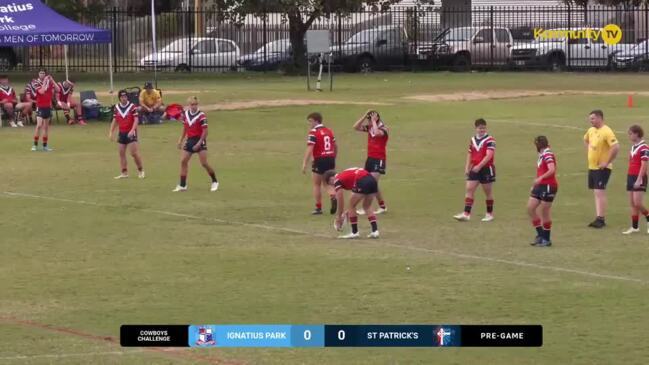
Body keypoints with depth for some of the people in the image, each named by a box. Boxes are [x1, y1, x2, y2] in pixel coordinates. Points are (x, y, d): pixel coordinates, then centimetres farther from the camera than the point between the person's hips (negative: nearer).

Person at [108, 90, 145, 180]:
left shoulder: (132, 107, -9)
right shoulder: (116, 107, 5)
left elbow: (136, 120, -13)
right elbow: (114, 121, 12)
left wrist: (132, 130, -25)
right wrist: (111, 132, 7)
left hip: (131, 133, -5)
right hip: (121, 133, 5)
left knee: (134, 153, -10)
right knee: (121, 153, 4)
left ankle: (140, 171, 6)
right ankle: (124, 173, 12)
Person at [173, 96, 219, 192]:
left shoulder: (201, 116, -16)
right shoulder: (186, 114, 3)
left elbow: (205, 131, -15)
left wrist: (199, 143, -20)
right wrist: (181, 140, 13)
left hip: (199, 141, -6)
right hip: (189, 140, 6)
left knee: (204, 163, -8)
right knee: (183, 161, 0)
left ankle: (215, 182, 11)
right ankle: (182, 185, 5)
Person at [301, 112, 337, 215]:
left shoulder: (313, 133, -12)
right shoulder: (329, 131, 10)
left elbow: (309, 149, -19)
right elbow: (335, 147, 17)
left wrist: (304, 164, -19)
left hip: (320, 160, -6)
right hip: (330, 159, 6)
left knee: (317, 184, 9)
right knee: (327, 183, 16)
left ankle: (318, 208, 12)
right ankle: (333, 197, -12)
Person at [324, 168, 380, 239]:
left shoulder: (337, 181, 8)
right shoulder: (346, 175, 32)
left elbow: (341, 202, 10)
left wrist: (339, 217, 21)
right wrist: (349, 211, 43)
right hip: (372, 180, 8)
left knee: (351, 206, 10)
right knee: (366, 207, 23)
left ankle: (355, 232, 13)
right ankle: (375, 231, 13)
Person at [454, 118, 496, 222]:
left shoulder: (490, 140, -12)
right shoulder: (473, 140, 10)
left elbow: (488, 156, -21)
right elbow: (470, 154, 17)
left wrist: (479, 166, -28)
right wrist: (467, 167, 7)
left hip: (486, 169, -6)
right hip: (474, 169, 6)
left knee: (488, 192, 6)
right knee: (469, 189, -4)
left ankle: (490, 214, 19)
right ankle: (466, 214, -8)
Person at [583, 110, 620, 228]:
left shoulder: (606, 132, -18)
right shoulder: (591, 130, 9)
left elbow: (616, 147, -26)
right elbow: (586, 140, 31)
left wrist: (607, 162, -21)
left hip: (602, 168, -9)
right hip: (592, 166, 9)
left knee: (600, 192, -12)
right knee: (596, 193, 11)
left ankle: (600, 219, -12)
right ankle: (599, 218, 17)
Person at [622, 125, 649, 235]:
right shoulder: (633, 147, 14)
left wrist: (639, 180, -22)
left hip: (639, 178, -9)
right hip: (631, 176, 9)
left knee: (637, 203, -13)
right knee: (632, 204, 7)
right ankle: (634, 227, 10)